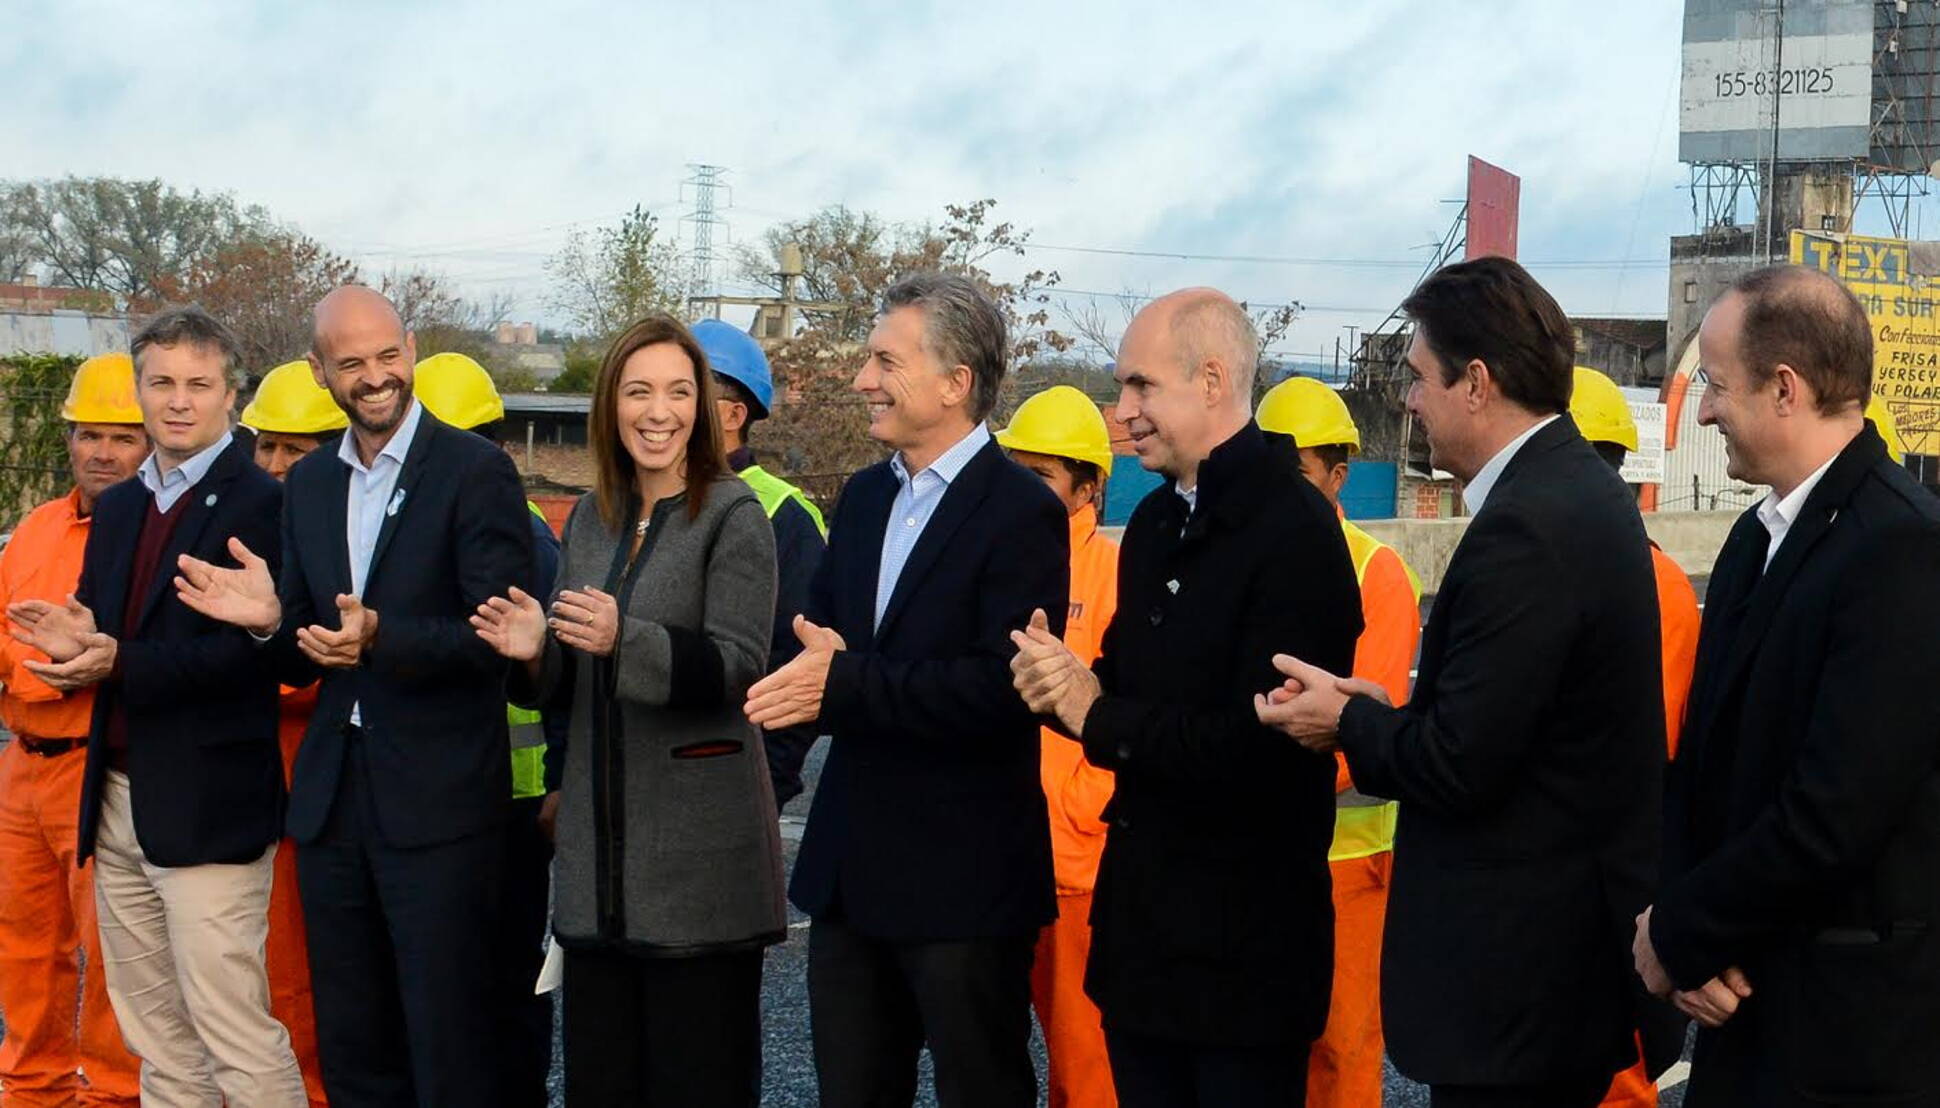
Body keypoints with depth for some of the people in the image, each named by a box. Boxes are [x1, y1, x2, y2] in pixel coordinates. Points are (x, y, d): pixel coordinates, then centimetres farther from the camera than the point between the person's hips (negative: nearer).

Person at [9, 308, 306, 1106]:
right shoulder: (117, 508, 15)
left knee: (234, 1029, -6)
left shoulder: (259, 504, -10)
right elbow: (105, 637, 18)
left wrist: (120, 662, -23)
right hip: (118, 796, 8)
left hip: (207, 808, -8)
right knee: (155, 1037, 14)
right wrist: (76, 644, -5)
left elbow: (252, 652, -17)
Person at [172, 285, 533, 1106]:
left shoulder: (476, 470, -7)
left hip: (436, 800, -6)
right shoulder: (309, 483, 13)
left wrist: (381, 637, -27)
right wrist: (271, 623, -6)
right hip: (332, 795, 6)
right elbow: (302, 662, 15)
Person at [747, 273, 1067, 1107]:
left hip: (964, 876, -7)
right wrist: (817, 669, -11)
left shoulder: (1021, 513, -14)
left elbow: (1004, 686, -23)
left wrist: (847, 686, -24)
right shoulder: (864, 497, 12)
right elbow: (817, 632, 12)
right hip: (851, 864, 8)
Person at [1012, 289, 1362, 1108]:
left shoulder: (1295, 532, -18)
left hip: (1242, 936, -8)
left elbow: (1261, 743, -25)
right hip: (1140, 912, 8)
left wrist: (1097, 717, -17)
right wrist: (1069, 684, -7)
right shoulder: (1154, 520, 10)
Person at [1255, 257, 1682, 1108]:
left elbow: (1459, 767, -22)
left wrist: (1349, 721, -6)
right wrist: (1386, 713, 2)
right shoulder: (1581, 487, 8)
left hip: (1519, 965, -10)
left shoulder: (1522, 531, -23)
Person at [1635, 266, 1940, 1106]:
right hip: (1747, 988, 8)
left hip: (1848, 1030, -8)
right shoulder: (1757, 536, 10)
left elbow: (1835, 816, -24)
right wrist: (1685, 928, -5)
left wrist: (1679, 933, -11)